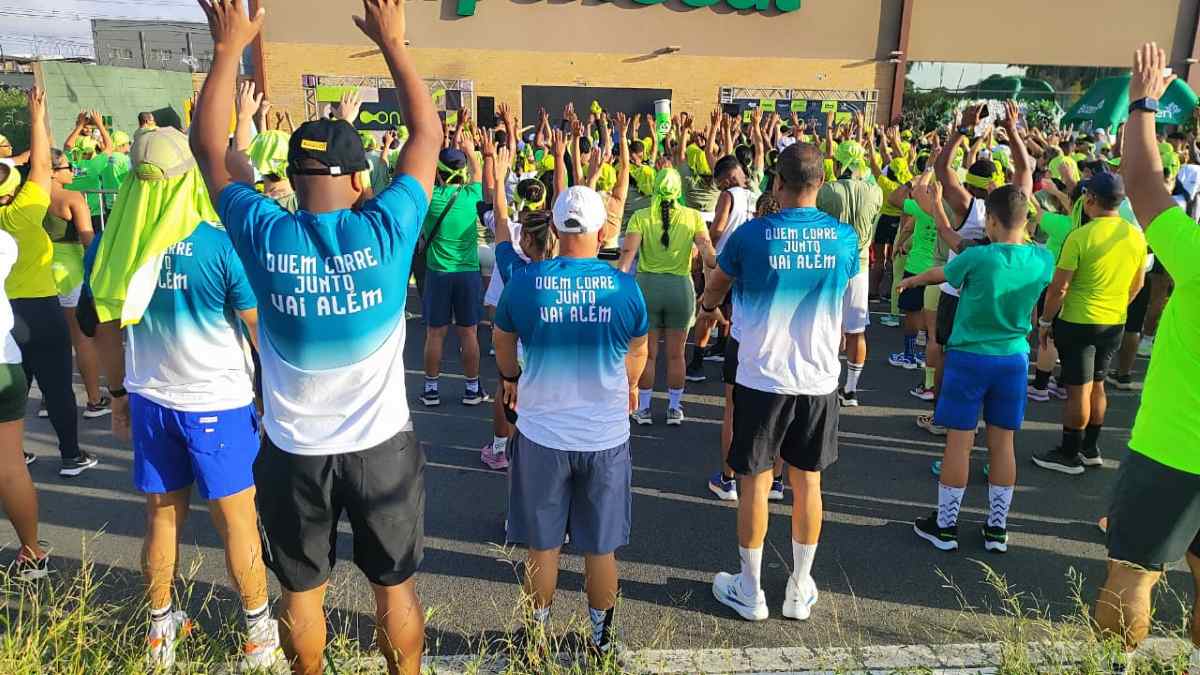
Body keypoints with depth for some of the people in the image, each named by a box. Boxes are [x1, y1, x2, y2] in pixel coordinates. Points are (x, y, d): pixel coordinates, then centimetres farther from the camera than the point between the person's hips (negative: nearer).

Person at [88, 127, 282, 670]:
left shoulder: (110, 247, -4)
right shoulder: (221, 244, -17)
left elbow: (109, 331, 7)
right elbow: (263, 331, -12)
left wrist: (120, 392, 19)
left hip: (149, 400, 4)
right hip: (219, 402, -4)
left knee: (161, 515, 17)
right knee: (236, 520, 7)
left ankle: (160, 628, 33)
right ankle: (259, 630, 21)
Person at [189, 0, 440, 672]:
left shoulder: (265, 237, -14)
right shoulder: (385, 231, -17)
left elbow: (209, 147, 3)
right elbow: (429, 134, -3)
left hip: (294, 452, 1)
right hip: (383, 446, -1)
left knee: (302, 590, 22)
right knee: (395, 585, 19)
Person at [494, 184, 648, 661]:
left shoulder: (524, 282, -10)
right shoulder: (624, 287, -9)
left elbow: (503, 341, 9)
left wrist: (510, 378, 31)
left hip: (542, 432, 0)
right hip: (606, 434, 1)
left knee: (543, 545, 16)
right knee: (601, 547, 16)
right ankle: (602, 639, 32)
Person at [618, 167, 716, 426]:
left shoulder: (640, 217, -5)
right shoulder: (693, 216, -3)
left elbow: (627, 254, -16)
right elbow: (709, 257, -12)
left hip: (646, 286, 0)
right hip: (681, 287, 0)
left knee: (647, 353, 12)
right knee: (676, 354, 13)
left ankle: (643, 409, 20)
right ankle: (674, 409, 23)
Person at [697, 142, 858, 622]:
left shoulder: (752, 234, -11)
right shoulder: (845, 238, -3)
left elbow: (716, 285, 7)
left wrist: (708, 309, 32)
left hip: (762, 377, -3)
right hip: (819, 379, 3)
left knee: (755, 482, 10)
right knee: (808, 483, 15)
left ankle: (750, 592, 22)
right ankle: (800, 591, 28)